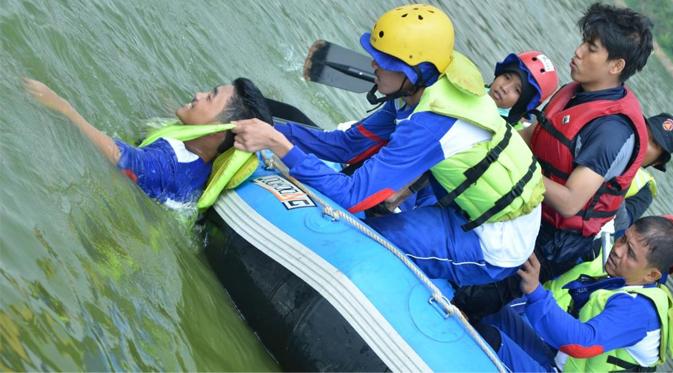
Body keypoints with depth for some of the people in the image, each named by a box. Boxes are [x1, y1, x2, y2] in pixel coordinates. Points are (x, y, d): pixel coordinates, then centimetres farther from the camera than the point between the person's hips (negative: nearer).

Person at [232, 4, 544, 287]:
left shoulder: (429, 126, -31)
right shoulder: (421, 89, -6)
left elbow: (353, 196, -32)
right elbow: (347, 145, -3)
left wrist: (277, 144, -33)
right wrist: (273, 129, -13)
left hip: (496, 251, -8)